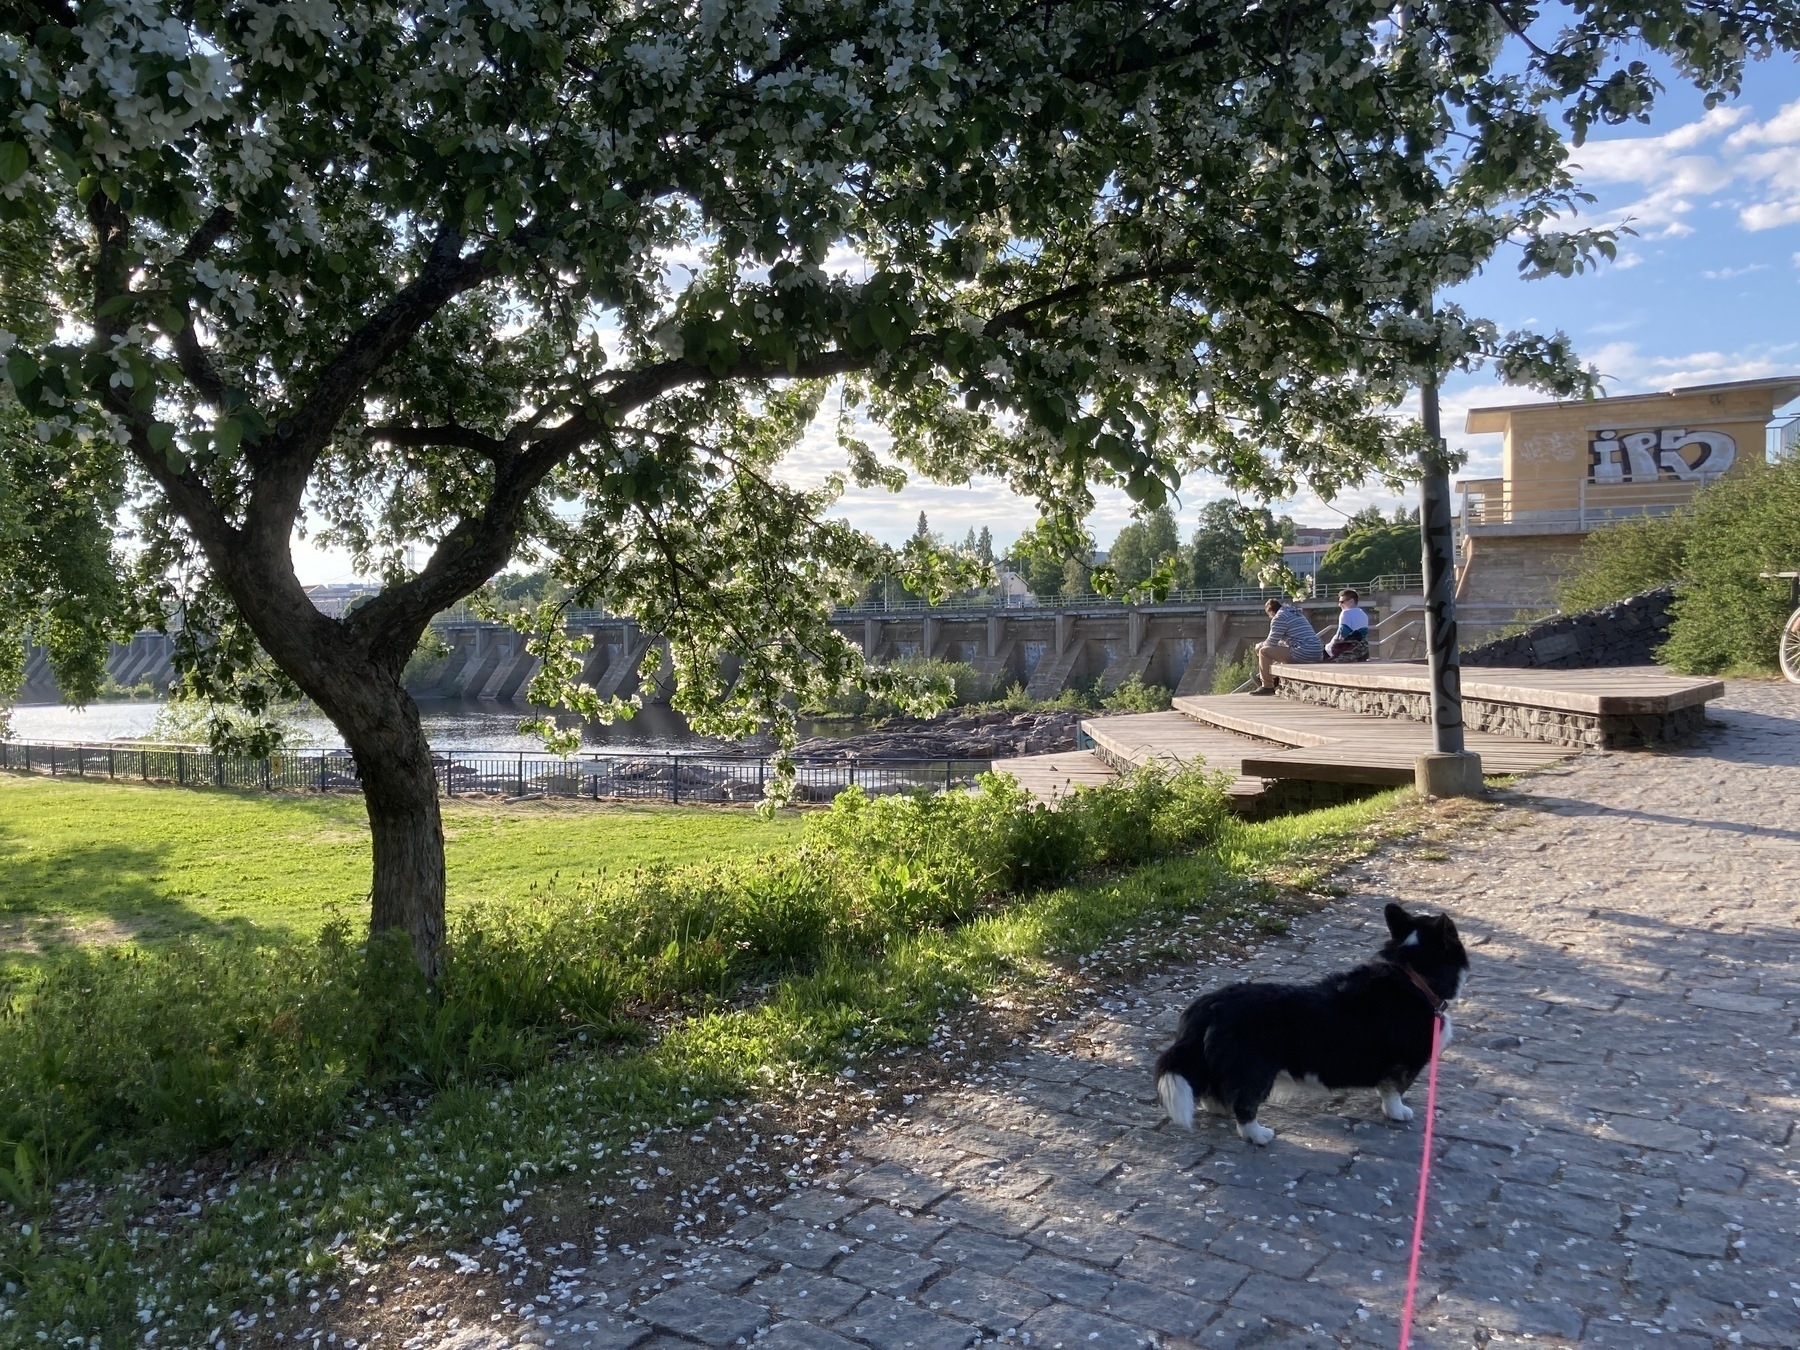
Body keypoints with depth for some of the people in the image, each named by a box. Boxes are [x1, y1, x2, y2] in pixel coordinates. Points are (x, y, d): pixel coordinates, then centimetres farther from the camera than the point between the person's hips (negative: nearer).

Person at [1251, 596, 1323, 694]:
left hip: (1302, 655, -10)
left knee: (1264, 651, -4)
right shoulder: (1296, 613, 26)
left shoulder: (1279, 617, -5)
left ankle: (1267, 686, 0)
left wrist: (1260, 645, 17)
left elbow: (1271, 643, -4)